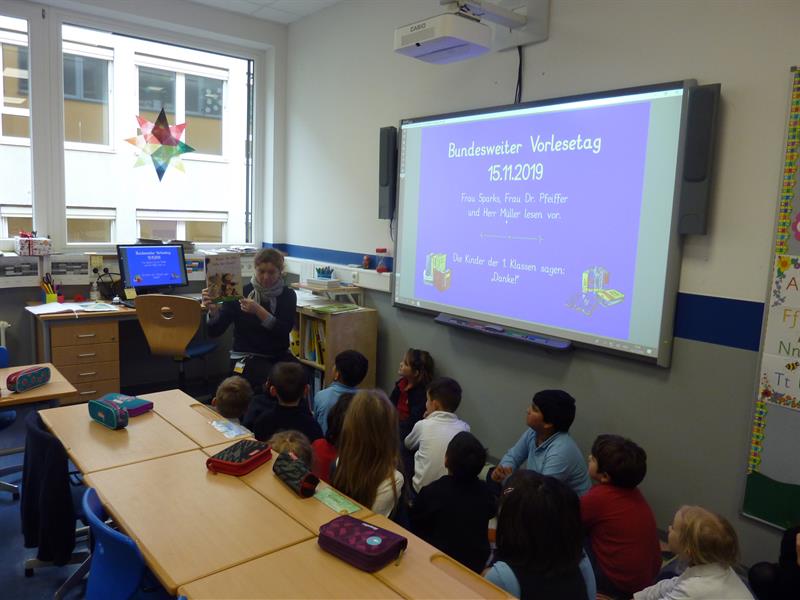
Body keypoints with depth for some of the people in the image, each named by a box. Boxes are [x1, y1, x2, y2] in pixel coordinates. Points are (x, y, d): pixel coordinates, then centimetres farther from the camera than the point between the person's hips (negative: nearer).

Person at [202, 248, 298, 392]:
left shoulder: (288, 295, 2)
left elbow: (283, 331, -13)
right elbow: (214, 332, -6)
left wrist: (258, 311, -26)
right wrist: (213, 310, -26)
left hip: (279, 355, 2)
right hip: (246, 357, -2)